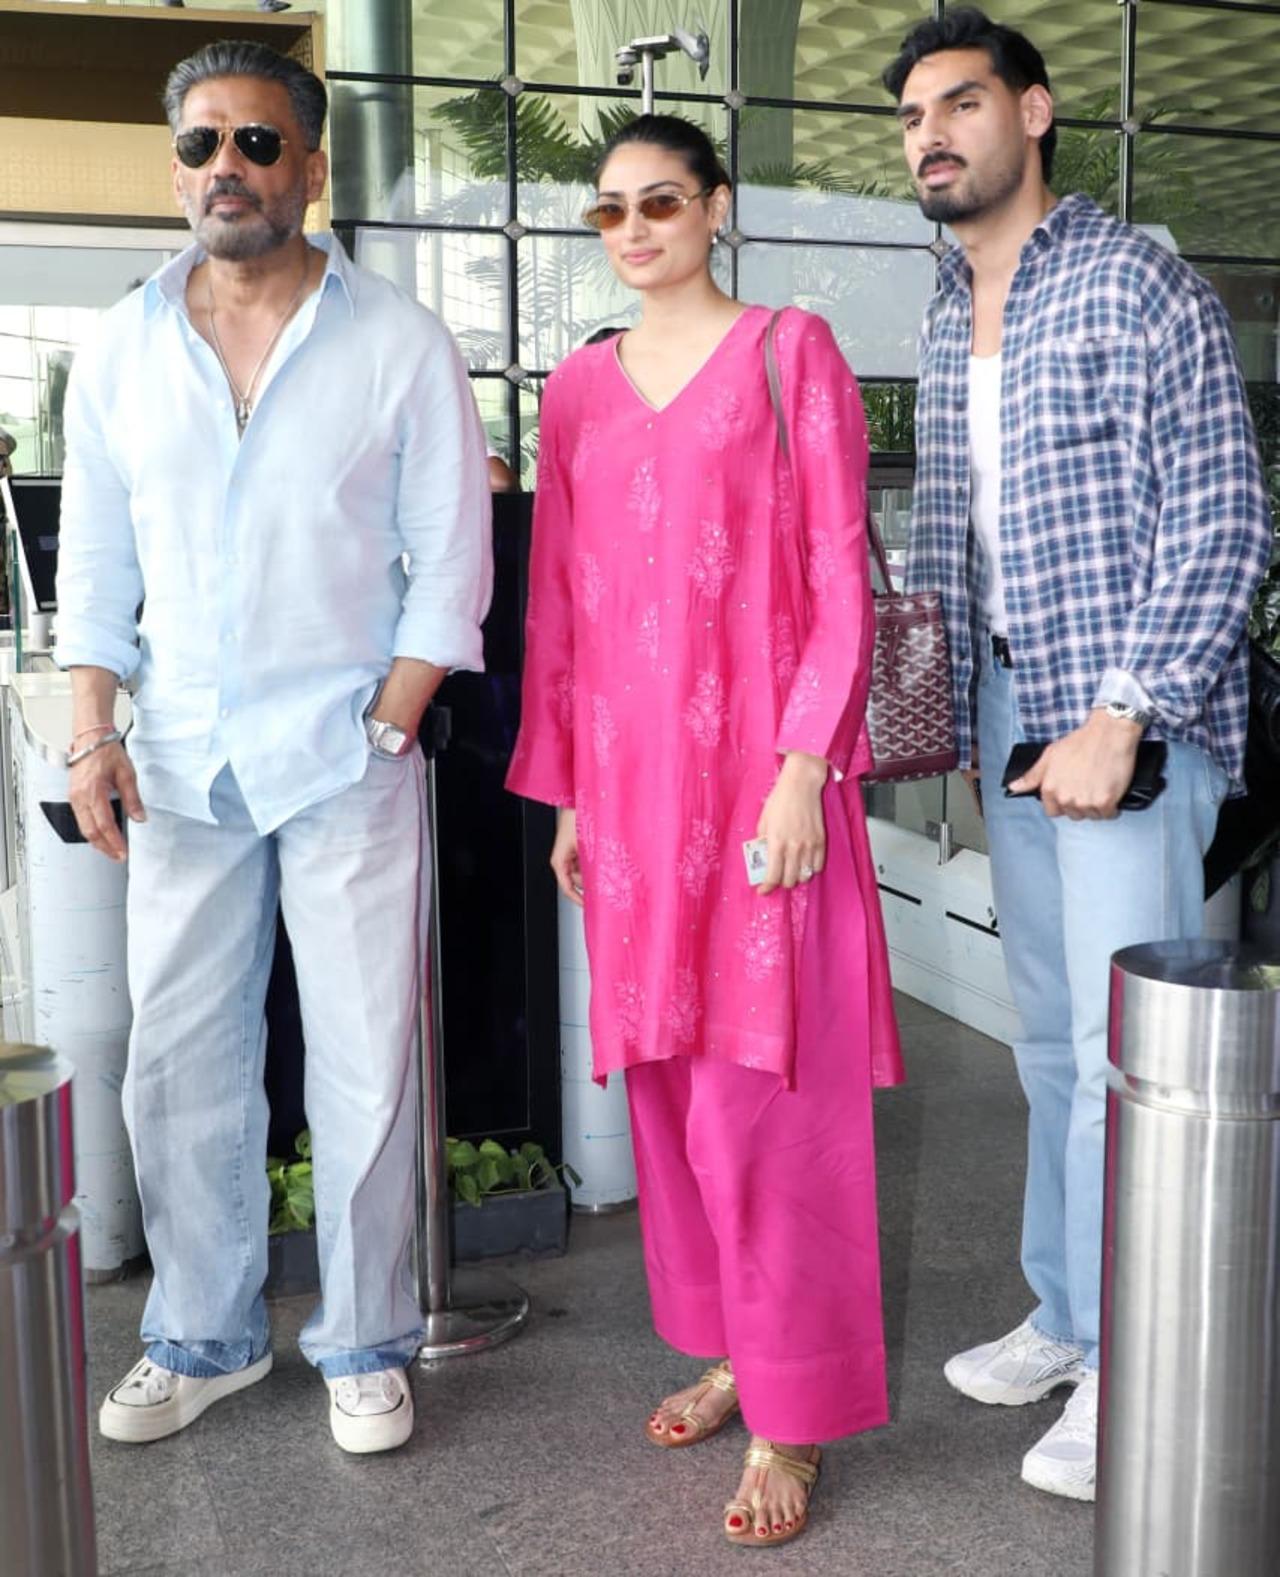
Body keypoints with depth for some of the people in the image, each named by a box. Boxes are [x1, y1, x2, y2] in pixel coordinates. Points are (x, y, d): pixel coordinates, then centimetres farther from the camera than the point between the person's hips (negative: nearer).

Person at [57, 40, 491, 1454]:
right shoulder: (120, 350, 8)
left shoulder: (399, 345, -1)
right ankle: (203, 1337, 27)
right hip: (181, 764, 3)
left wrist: (383, 725, -10)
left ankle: (363, 1347, 20)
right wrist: (92, 734, 0)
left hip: (348, 757, -3)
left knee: (362, 1069, 2)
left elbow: (450, 566, -1)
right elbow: (95, 565, 11)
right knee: (177, 1067, 9)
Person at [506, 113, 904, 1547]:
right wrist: (567, 792, 10)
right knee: (665, 1074, 10)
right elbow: (560, 606, 13)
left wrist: (803, 770, -13)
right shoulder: (578, 389, 13)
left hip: (757, 767, -5)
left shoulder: (789, 353, 0)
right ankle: (727, 1348, 27)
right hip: (628, 773, 5)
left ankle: (792, 1417, 8)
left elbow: (839, 580, -5)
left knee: (760, 1086, -4)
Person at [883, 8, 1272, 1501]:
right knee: (1050, 1035, 14)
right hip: (1006, 706, 7)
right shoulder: (946, 322, 14)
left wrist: (1121, 715, -18)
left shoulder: (1138, 284, -8)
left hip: (1125, 717, -7)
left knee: (1120, 1045, -6)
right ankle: (1065, 1311, 28)